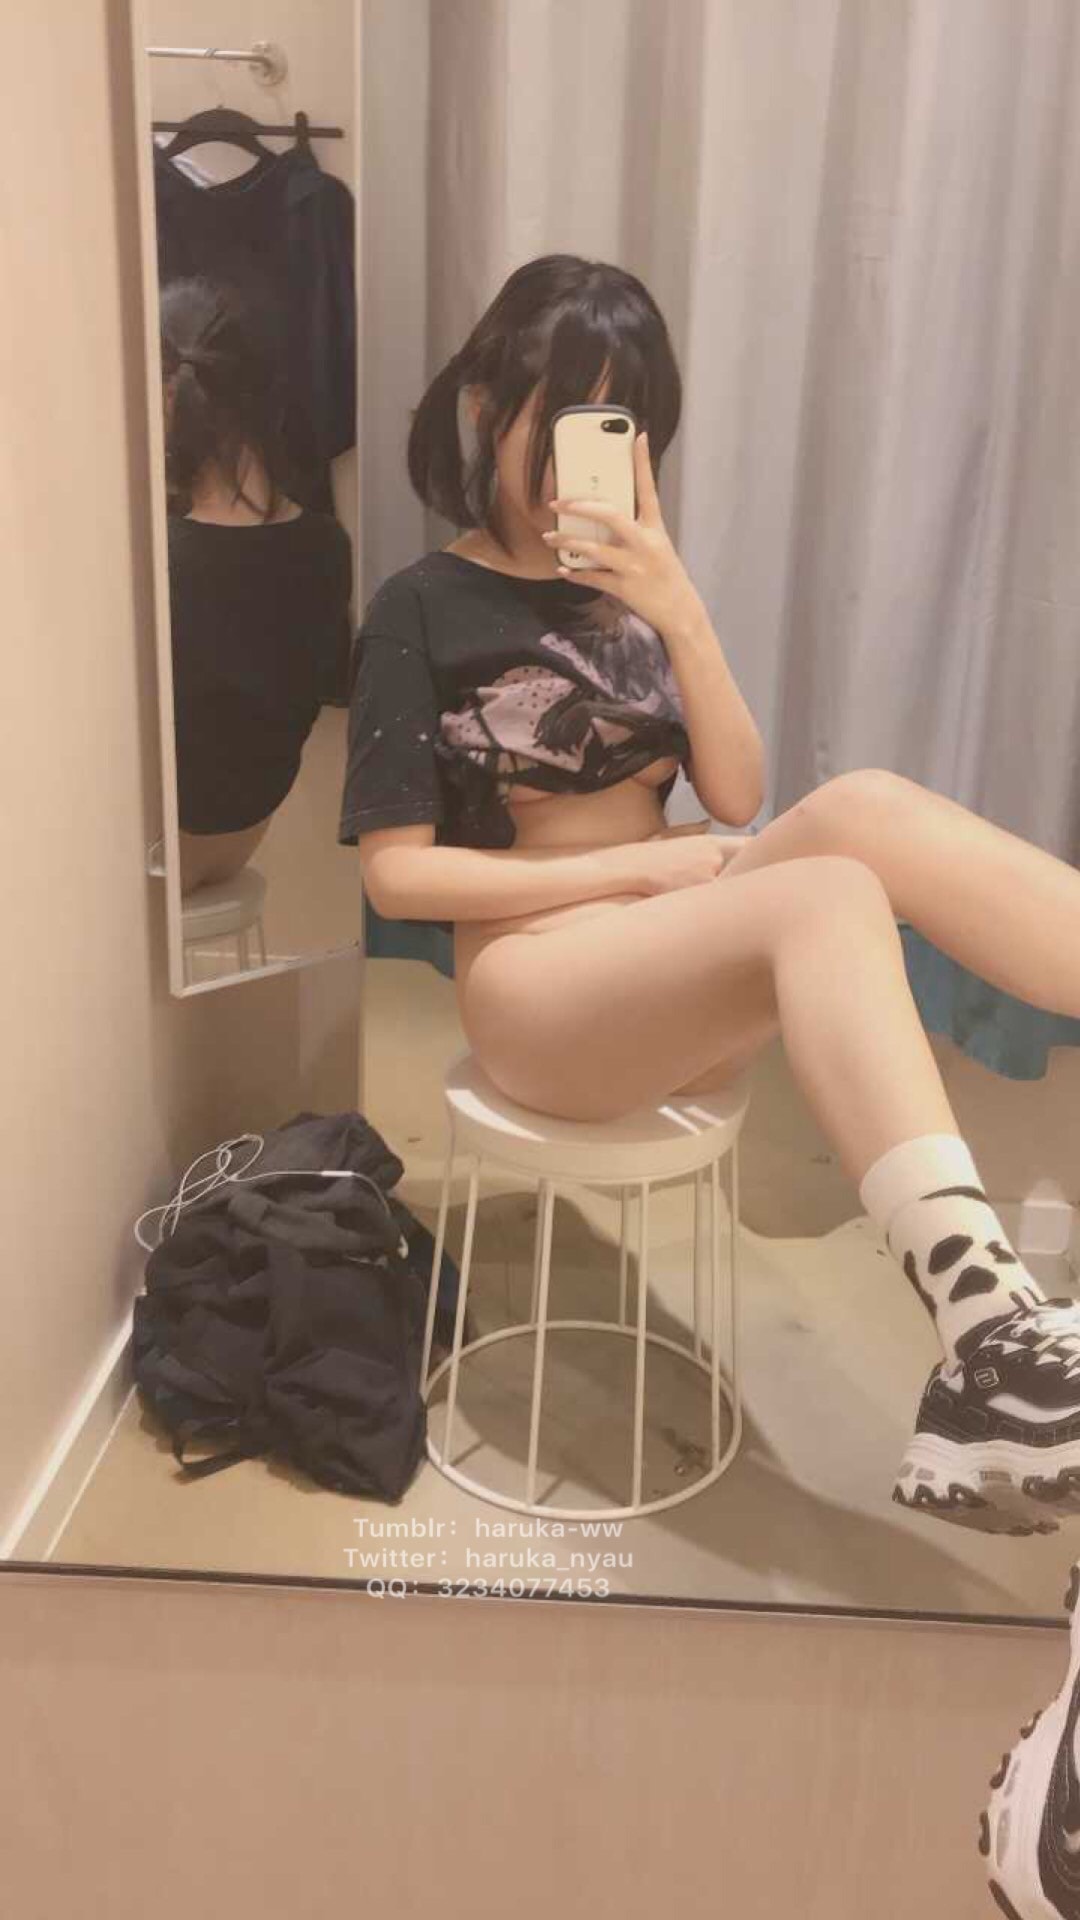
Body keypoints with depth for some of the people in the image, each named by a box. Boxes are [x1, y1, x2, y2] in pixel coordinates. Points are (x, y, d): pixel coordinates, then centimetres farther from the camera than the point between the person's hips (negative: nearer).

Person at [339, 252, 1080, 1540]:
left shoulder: (625, 589, 15)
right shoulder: (421, 612, -1)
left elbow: (736, 796, 4)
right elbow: (394, 872, -9)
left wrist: (679, 612, -9)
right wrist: (630, 867, -13)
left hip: (689, 972, 5)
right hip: (534, 984, -5)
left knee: (864, 806, -27)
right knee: (830, 896, -34)